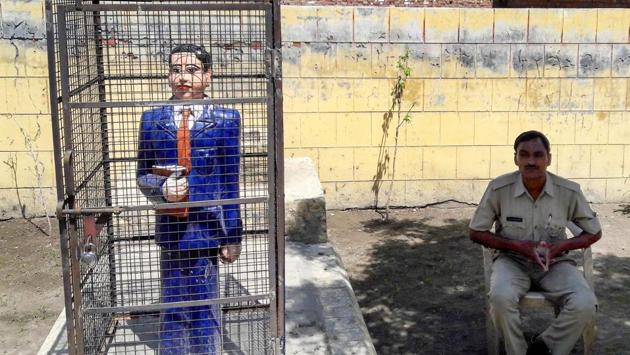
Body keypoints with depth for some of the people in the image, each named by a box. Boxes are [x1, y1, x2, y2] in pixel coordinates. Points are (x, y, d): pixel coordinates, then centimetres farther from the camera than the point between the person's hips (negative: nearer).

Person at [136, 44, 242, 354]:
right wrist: (162, 188, -13)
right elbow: (142, 175, 10)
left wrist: (233, 236, -1)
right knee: (172, 306, 13)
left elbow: (231, 183, -1)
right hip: (170, 228, 2)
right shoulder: (152, 119, 4)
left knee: (204, 309, 7)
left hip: (206, 227, -2)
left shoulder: (225, 119, -3)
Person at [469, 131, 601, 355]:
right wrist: (516, 246, -17)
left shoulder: (569, 192, -11)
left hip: (555, 263, 1)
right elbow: (476, 232, -4)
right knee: (501, 298, -34)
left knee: (585, 305, -26)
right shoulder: (499, 189, -14)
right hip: (512, 260, -1)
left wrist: (561, 246, -14)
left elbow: (594, 233, 4)